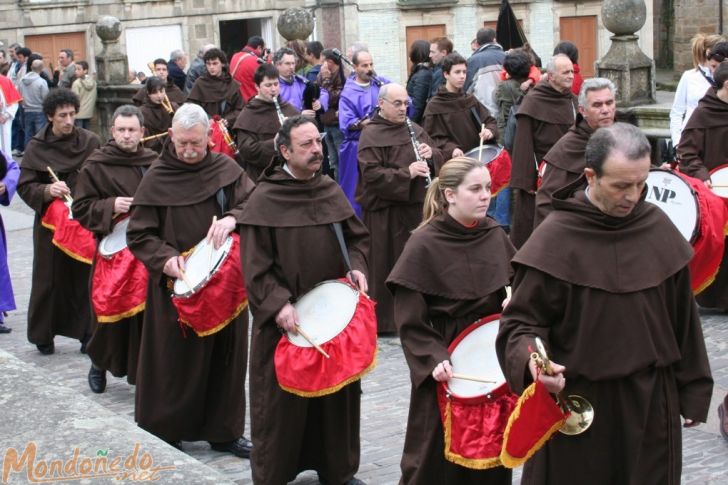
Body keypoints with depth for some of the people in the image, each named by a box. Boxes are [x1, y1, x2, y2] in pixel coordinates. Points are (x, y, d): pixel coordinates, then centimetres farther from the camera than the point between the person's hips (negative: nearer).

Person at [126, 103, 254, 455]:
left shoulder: (226, 168, 2)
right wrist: (164, 258, -20)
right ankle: (164, 431, 20)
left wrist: (232, 218, -24)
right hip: (176, 284, -2)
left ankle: (223, 431, 24)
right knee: (176, 360, 3)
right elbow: (138, 235, -2)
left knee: (225, 356, 9)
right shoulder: (157, 179, -4)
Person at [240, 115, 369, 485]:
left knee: (337, 392, 13)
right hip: (285, 319, -5)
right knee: (282, 399, 2)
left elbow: (357, 237, 15)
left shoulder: (331, 191, 6)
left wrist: (357, 266, -4)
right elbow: (255, 266, -11)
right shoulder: (264, 201, -10)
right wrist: (278, 304, -23)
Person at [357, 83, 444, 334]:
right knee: (386, 266, -2)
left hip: (416, 207, 6)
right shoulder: (371, 135, -9)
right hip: (385, 212, -6)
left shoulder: (415, 129, 12)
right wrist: (407, 172, -26)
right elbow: (372, 174, -19)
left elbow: (439, 160, 17)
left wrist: (431, 153, -6)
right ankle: (383, 319, 8)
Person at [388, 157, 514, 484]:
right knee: (438, 453, 5)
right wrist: (433, 359, -23)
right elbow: (409, 320, -13)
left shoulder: (494, 235, 1)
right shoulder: (424, 245, -13)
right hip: (446, 362, -4)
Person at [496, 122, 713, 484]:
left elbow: (682, 316, 7)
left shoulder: (658, 229, 0)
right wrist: (531, 358, -30)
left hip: (650, 400, 4)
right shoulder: (556, 237, -13)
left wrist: (693, 389, 11)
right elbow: (522, 319, -9)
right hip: (575, 399, -4)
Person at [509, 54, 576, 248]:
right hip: (538, 173, -6)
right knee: (527, 225, 0)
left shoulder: (572, 100, 9)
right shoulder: (533, 101, -9)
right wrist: (525, 179, -16)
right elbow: (523, 143, -12)